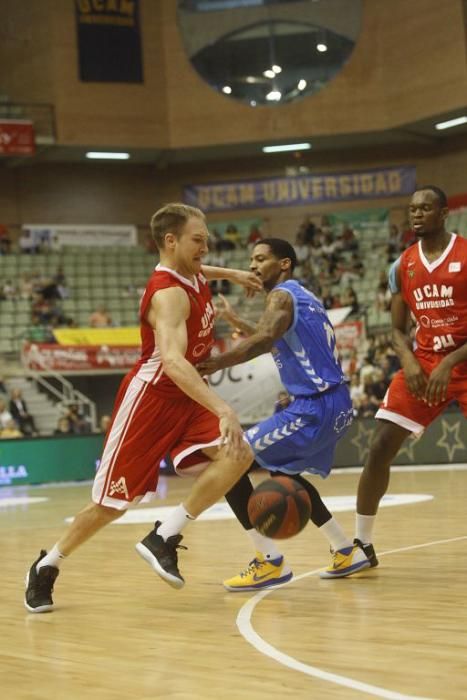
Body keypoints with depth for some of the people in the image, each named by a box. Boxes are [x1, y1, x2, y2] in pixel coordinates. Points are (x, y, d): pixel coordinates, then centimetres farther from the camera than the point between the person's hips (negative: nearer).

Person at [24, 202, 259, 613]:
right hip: (150, 397, -8)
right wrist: (223, 409, -51)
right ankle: (46, 567, 21)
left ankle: (164, 538, -12)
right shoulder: (168, 295, -25)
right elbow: (171, 359, -43)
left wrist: (229, 274, 30)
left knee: (237, 456, -17)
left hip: (187, 398, 8)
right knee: (114, 502, -1)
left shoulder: (191, 275, 3)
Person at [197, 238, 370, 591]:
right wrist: (237, 322, 35)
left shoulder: (282, 294, -9)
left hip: (314, 406, -10)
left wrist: (214, 363, -40)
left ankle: (271, 562, -10)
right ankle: (348, 552, 30)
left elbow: (265, 339, -31)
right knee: (284, 473, 30)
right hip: (336, 403, 10)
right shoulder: (305, 297, 20)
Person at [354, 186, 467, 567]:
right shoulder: (402, 266, 5)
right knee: (380, 448, -3)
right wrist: (408, 360, -10)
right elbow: (398, 328, 10)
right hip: (423, 362, 4)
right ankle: (361, 544, 9)